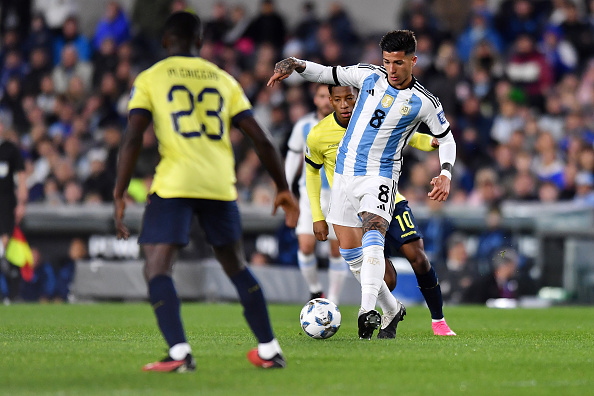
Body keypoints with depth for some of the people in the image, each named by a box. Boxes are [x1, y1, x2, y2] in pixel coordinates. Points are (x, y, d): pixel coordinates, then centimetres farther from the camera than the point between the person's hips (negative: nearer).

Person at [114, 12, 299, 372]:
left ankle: (180, 352, -20)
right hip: (220, 184, 4)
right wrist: (283, 189, 22)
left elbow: (133, 140, -5)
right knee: (237, 267, 19)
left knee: (157, 268, -2)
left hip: (174, 183, -4)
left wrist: (120, 195, -3)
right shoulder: (223, 80, 17)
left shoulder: (150, 79, 7)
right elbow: (262, 140, 13)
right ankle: (269, 351, 19)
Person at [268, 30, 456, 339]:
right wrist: (295, 66, -5)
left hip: (380, 176, -5)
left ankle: (367, 311, -42)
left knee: (373, 232, -29)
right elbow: (328, 74, 12)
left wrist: (445, 175, -8)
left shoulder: (424, 103, -6)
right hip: (344, 171, 5)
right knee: (348, 249, 6)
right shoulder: (369, 75, 1)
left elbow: (446, 139, 7)